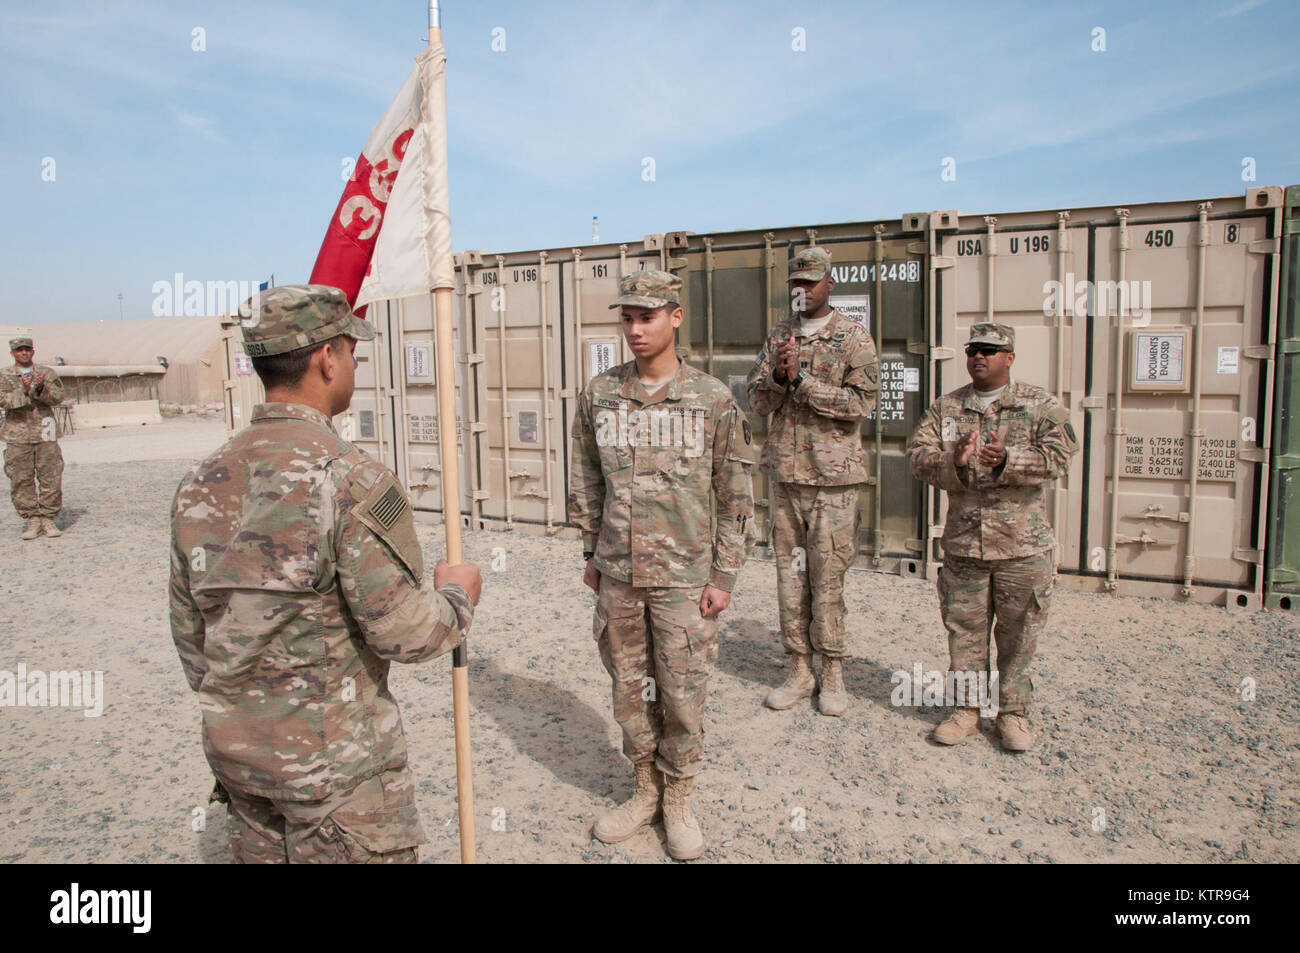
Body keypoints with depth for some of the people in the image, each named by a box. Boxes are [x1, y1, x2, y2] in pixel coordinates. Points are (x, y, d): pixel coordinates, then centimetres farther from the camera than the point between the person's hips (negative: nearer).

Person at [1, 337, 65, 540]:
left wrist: (41, 389, -20)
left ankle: (48, 518, 9)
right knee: (21, 480, 1)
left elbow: (58, 397, -1)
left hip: (45, 433, 0)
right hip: (18, 434, 0)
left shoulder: (47, 373, 9)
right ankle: (32, 520, 10)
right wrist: (24, 391, -22)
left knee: (51, 477, -1)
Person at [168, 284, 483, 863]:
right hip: (335, 759, -7)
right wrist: (458, 596, 0)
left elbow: (189, 633, 9)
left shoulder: (201, 484, 1)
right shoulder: (350, 479, -21)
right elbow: (404, 633, -21)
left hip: (233, 750, 7)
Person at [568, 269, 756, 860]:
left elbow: (735, 497, -3)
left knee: (683, 695, 7)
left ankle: (679, 801, 28)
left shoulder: (714, 401, -6)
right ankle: (646, 793, 33)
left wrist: (724, 578, -5)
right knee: (630, 690, 14)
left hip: (684, 575, -3)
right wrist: (591, 552, 12)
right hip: (617, 574, 3)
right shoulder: (599, 395, 2)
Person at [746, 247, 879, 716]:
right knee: (789, 573, 9)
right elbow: (757, 401, 8)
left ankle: (832, 672, 16)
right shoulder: (777, 337, 11)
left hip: (832, 475, -4)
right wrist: (777, 377, -13)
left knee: (828, 576, 1)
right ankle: (801, 670, 21)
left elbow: (861, 401, -12)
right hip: (785, 472, 5)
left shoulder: (854, 337, -2)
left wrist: (801, 379, -16)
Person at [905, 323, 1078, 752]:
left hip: (1022, 544, -2)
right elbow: (917, 454, -1)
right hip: (962, 542, 2)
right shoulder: (945, 407, 9)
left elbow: (1059, 454, -12)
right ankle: (966, 709, 23)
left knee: (1018, 632, 7)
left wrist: (1009, 460, -28)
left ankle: (1014, 711, 22)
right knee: (964, 628, 9)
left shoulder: (1041, 405, 2)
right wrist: (952, 464, -21)